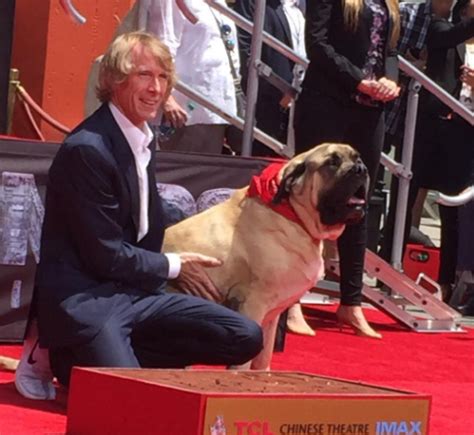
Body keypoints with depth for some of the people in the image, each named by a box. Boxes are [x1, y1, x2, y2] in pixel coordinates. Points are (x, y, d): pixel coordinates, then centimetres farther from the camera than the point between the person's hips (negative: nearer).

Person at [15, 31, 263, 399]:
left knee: (246, 338, -5)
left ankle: (106, 358, -3)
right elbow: (105, 254, -15)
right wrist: (173, 266, -2)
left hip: (133, 291, 9)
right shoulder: (88, 148, -17)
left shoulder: (143, 140, 12)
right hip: (83, 298, -9)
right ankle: (59, 361, 1)